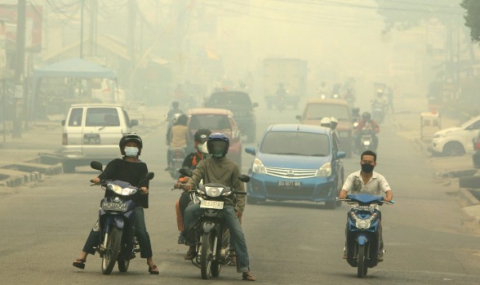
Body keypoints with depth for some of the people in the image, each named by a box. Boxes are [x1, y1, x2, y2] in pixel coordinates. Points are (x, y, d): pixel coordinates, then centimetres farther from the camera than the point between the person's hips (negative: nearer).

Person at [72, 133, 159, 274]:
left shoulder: (141, 166, 15)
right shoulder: (116, 163, 14)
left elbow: (144, 180, 0)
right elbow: (107, 172, -4)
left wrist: (144, 187, -24)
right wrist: (99, 178, -26)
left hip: (134, 203, 0)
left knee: (142, 231, -12)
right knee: (98, 227, -14)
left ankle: (150, 262, -2)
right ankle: (82, 256, -14)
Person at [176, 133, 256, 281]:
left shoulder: (232, 166, 13)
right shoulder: (204, 164, 14)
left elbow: (239, 188, 9)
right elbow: (196, 176, -5)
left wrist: (239, 208, -5)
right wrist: (188, 185, -29)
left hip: (227, 204, 0)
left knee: (238, 234, -13)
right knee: (189, 211, -30)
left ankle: (245, 269, -12)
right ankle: (192, 243, -13)